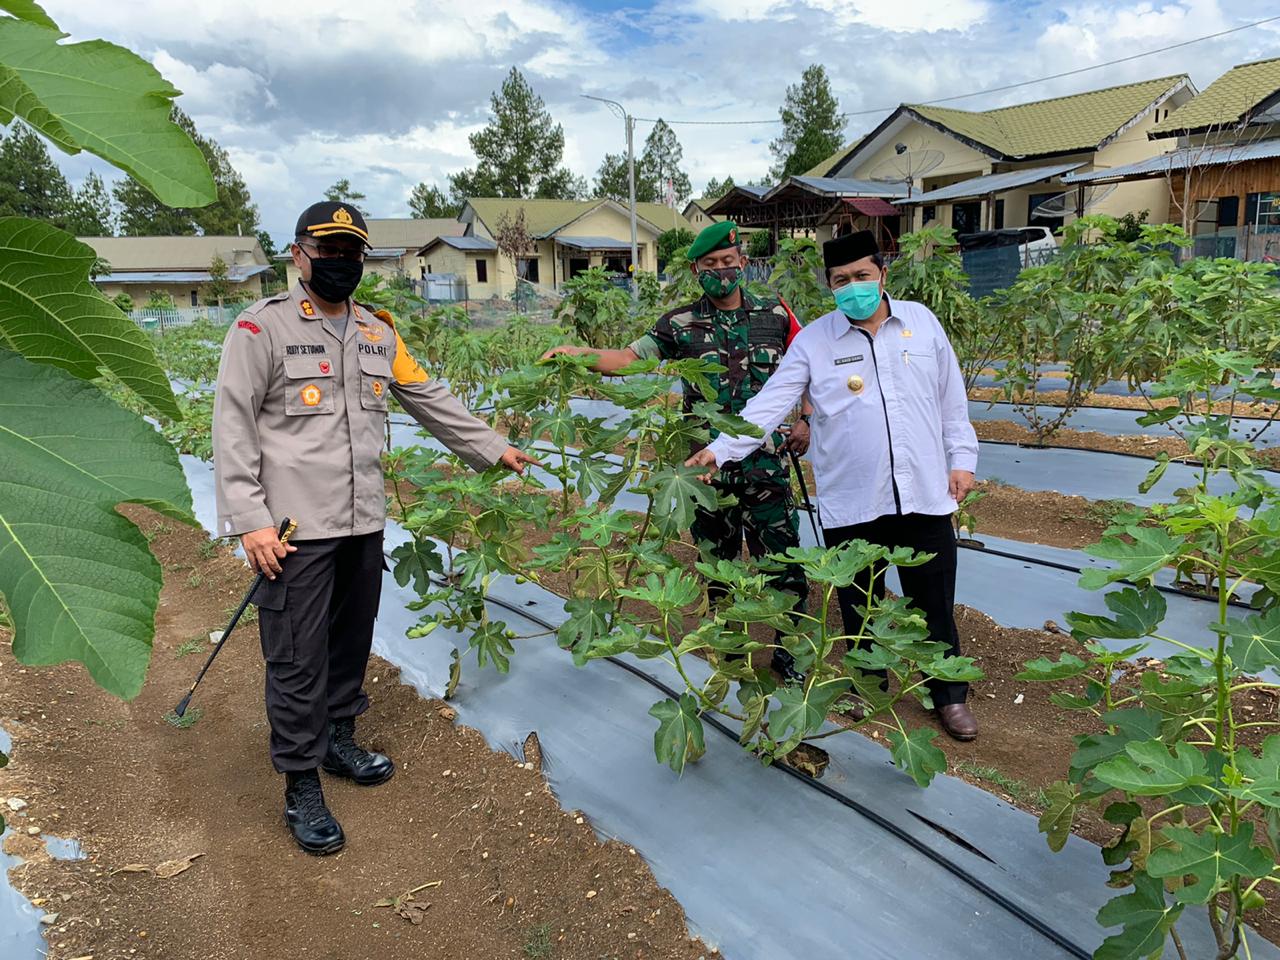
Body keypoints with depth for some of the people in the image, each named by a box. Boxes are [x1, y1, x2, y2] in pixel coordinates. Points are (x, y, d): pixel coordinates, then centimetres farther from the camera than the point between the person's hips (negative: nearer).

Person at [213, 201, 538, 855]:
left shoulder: (379, 333, 13)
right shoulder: (263, 327, -5)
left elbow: (430, 400, 21)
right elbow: (233, 427, -9)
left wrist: (492, 447, 20)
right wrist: (250, 520, -15)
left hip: (364, 522, 6)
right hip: (295, 528, -6)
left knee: (353, 640, 18)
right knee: (298, 658, -1)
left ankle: (338, 739, 38)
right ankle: (301, 788, 12)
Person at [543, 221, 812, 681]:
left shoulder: (776, 316, 4)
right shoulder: (681, 324, 2)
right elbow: (629, 358, -7)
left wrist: (806, 420, 1)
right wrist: (579, 352, -23)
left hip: (766, 465, 0)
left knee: (784, 562, 0)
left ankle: (789, 652, 17)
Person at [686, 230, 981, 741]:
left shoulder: (921, 321, 4)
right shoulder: (813, 340, -2)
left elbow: (951, 398, 11)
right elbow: (769, 403, -8)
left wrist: (961, 457, 9)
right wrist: (721, 448, -18)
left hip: (924, 495, 1)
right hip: (850, 503, -1)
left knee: (934, 603, 11)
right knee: (859, 605, 14)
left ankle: (950, 695, 30)